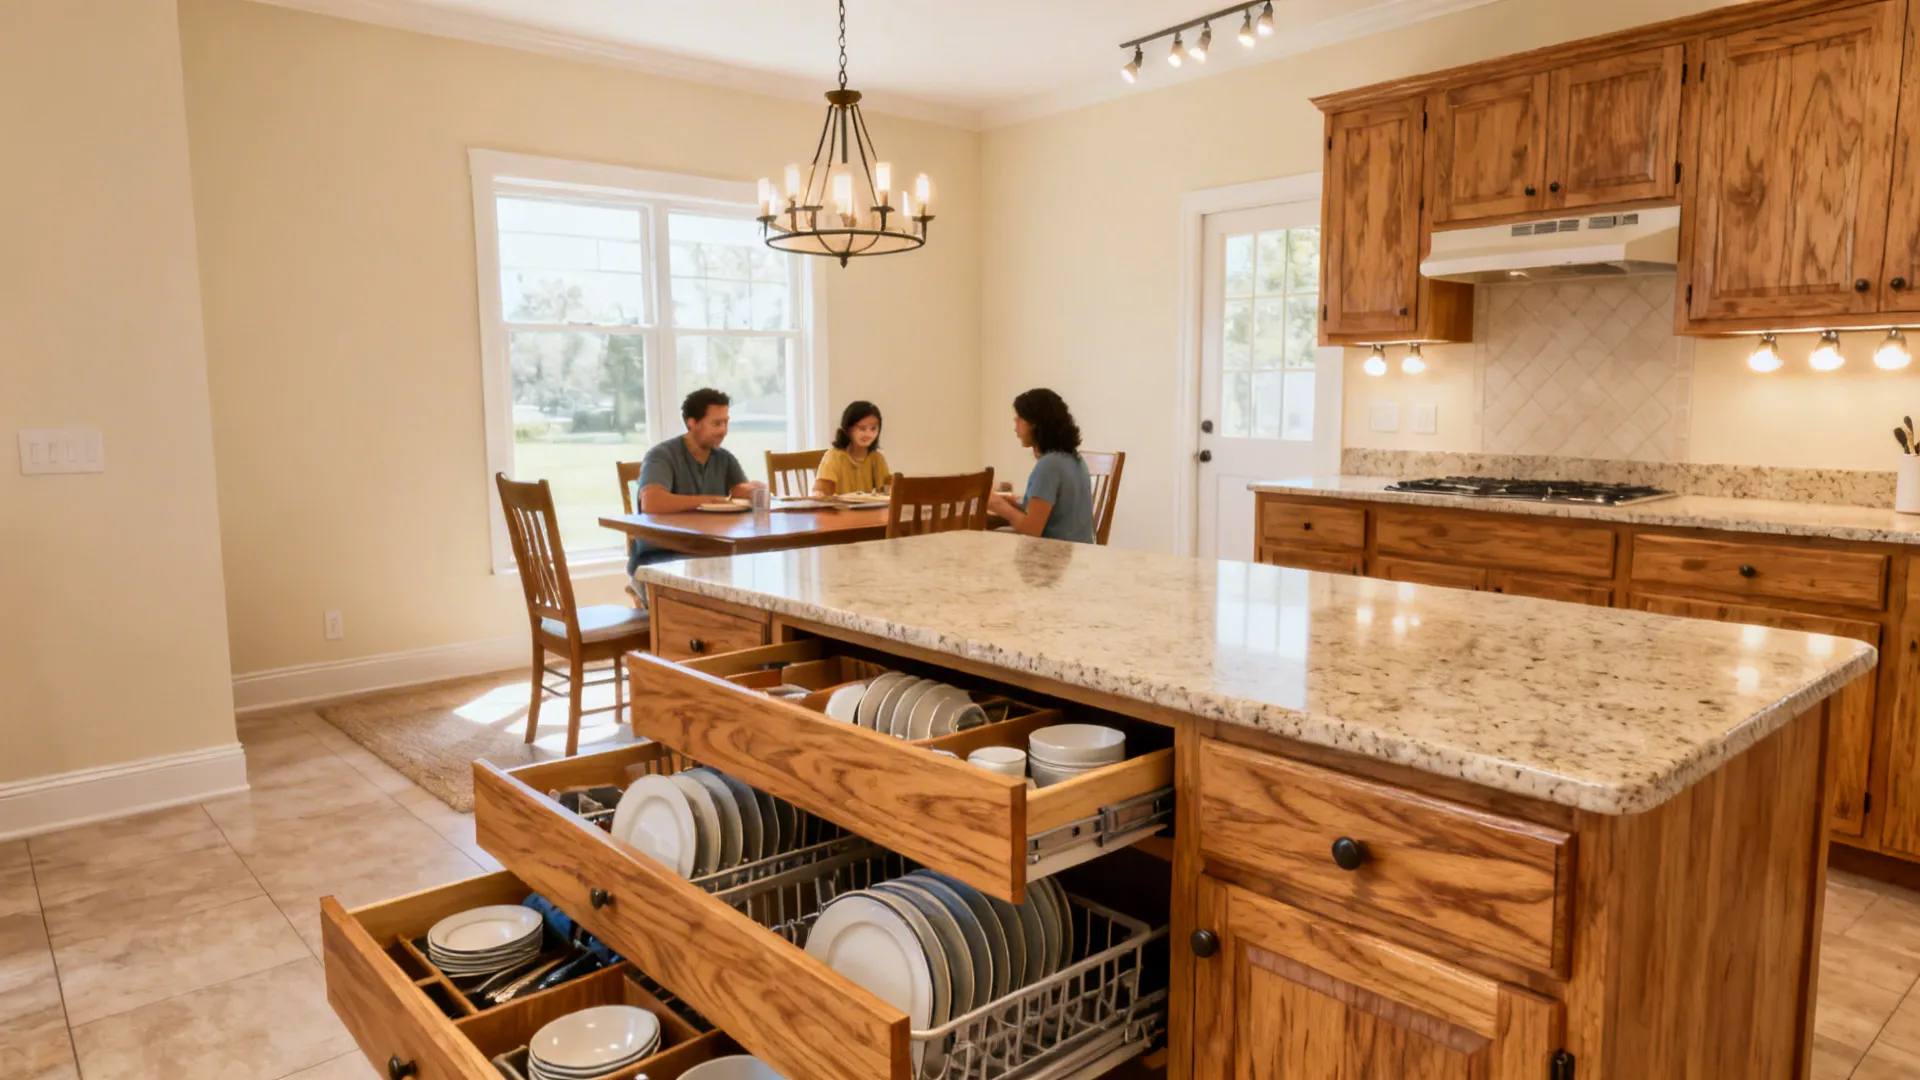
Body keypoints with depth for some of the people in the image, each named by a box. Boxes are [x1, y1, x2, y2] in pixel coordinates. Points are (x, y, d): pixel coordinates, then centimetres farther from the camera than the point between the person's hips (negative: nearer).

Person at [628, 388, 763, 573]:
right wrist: (707, 500, -20)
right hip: (658, 555, -6)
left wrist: (756, 489, -26)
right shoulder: (662, 456, -11)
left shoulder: (724, 458, 9)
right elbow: (651, 503, -28)